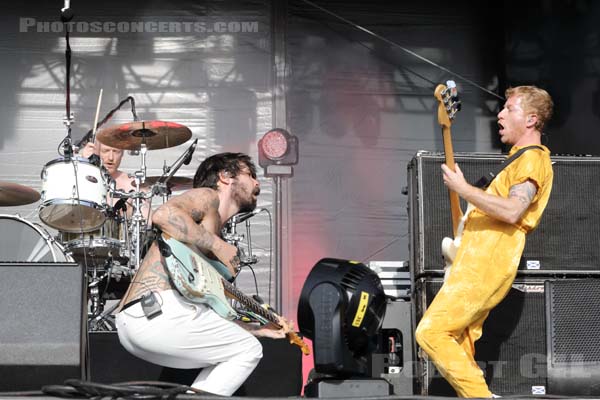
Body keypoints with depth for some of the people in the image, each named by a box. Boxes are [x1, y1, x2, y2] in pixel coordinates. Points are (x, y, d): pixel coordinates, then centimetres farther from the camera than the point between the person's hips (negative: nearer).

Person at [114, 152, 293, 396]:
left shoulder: (214, 233, 29)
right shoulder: (208, 197, 5)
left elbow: (211, 314, 25)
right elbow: (163, 215, -18)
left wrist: (260, 328, 26)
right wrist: (218, 246, -12)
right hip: (158, 309, -9)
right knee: (248, 350, 3)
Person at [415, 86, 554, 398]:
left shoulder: (532, 158, -8)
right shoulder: (521, 158, 25)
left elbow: (512, 211, -24)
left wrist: (462, 188, -17)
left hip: (484, 266, -11)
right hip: (477, 264, 11)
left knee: (431, 332, -17)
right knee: (459, 350, 8)